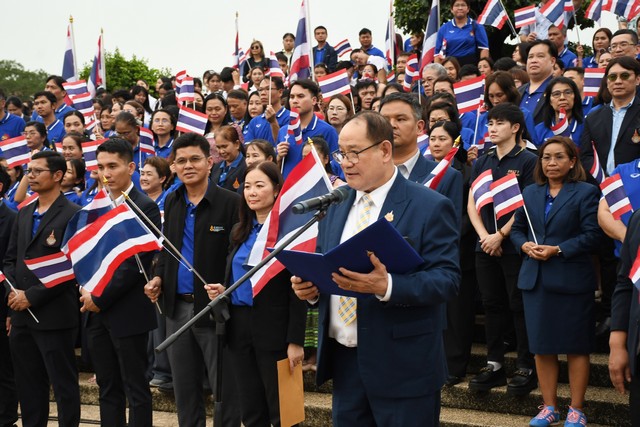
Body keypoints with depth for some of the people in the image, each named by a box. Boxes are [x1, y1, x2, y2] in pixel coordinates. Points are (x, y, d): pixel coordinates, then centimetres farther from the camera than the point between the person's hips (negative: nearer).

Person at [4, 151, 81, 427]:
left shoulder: (72, 215, -10)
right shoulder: (24, 213, 15)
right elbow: (10, 257, 17)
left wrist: (31, 296, -15)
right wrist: (13, 291, -1)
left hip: (53, 315, -7)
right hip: (22, 314, 7)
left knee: (64, 384, 2)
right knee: (27, 384, 13)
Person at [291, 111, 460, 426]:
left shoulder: (430, 207, -8)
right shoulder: (335, 207, 12)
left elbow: (447, 278, -15)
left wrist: (387, 287, -30)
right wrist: (309, 285, -5)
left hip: (402, 365, -5)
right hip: (344, 360, 6)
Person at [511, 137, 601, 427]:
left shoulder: (586, 192, -3)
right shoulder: (530, 193, 13)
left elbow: (592, 235, -10)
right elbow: (517, 228, 15)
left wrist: (557, 250, -17)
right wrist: (524, 245, -7)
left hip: (572, 280, -5)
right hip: (535, 280, 5)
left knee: (576, 347, 3)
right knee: (541, 346, 9)